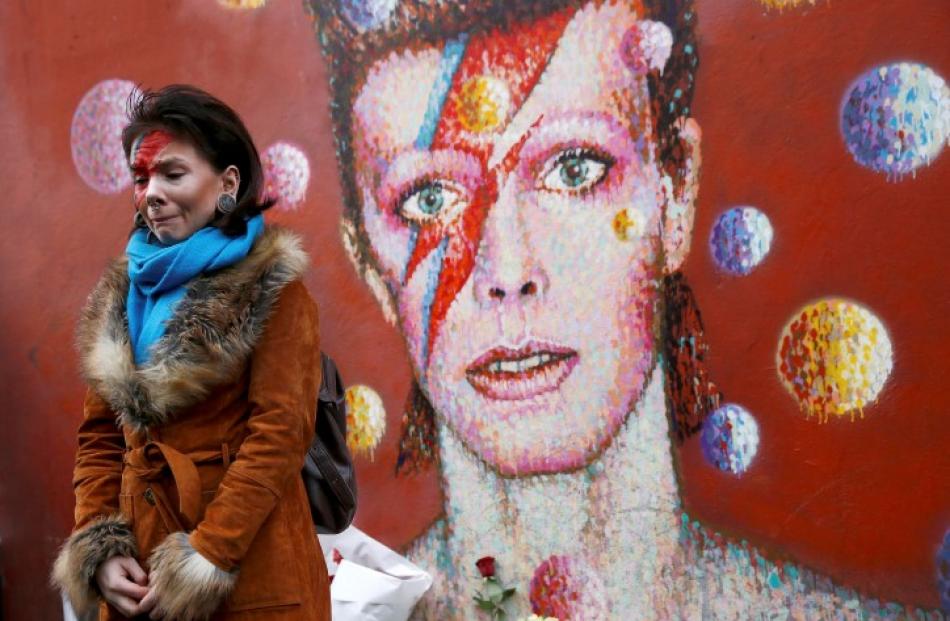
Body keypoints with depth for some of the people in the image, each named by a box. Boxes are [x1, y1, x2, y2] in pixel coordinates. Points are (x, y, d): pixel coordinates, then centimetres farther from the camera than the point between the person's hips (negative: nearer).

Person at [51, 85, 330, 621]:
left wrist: (203, 562, -17)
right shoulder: (122, 294, 9)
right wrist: (100, 550, -3)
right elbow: (100, 436, 10)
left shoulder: (272, 289, -8)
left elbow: (280, 434, -14)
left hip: (251, 576, -5)